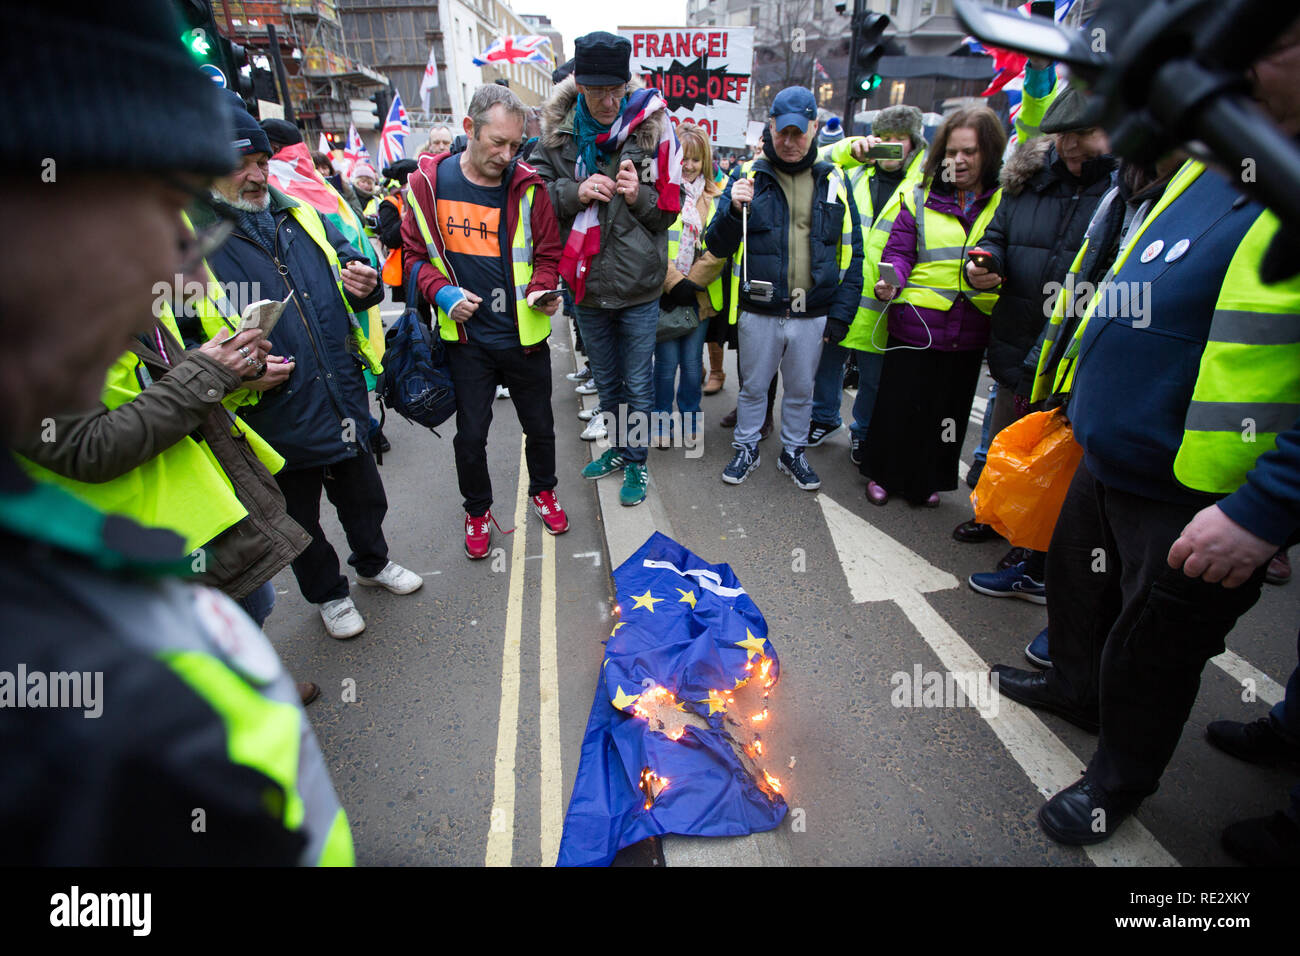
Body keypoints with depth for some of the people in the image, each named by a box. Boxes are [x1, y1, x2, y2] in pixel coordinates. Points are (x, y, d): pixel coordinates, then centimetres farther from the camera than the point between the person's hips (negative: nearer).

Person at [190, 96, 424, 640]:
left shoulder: (300, 217, 6)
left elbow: (348, 261, 18)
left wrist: (365, 285, -6)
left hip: (343, 402, 5)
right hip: (275, 421, -4)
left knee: (364, 497, 22)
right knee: (300, 521, 17)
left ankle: (373, 563, 49)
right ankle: (327, 593, 41)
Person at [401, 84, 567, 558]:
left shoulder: (527, 185, -5)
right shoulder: (429, 183, -5)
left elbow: (547, 254, 3)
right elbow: (415, 253, 4)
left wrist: (542, 290, -18)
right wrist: (443, 293, -14)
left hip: (524, 336, 1)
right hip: (466, 339, 0)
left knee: (539, 426, 15)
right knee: (470, 434, 9)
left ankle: (543, 491, 42)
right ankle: (477, 510, 33)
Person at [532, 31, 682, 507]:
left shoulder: (652, 127, -6)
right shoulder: (556, 131, -1)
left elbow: (670, 207, -2)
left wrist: (639, 197, -22)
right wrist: (575, 193, -15)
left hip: (638, 286, -3)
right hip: (586, 283, 3)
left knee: (637, 384, 8)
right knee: (605, 379, 20)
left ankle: (636, 462, 28)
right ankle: (619, 447, 41)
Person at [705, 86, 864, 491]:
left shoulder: (834, 182, 4)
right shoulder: (750, 178, 0)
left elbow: (852, 253, 6)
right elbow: (717, 247, -2)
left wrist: (841, 313, -2)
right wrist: (734, 211, -21)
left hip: (813, 316, 2)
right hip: (759, 312, -1)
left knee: (801, 390, 15)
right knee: (753, 386, 13)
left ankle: (793, 451, 34)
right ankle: (747, 448, 32)